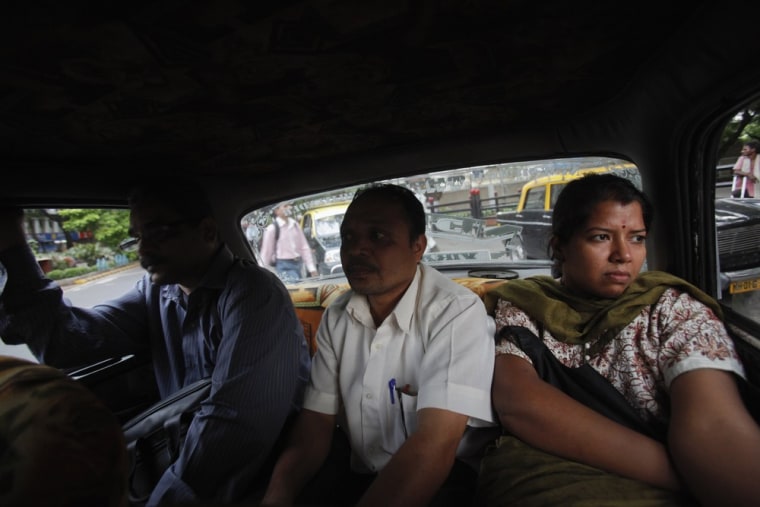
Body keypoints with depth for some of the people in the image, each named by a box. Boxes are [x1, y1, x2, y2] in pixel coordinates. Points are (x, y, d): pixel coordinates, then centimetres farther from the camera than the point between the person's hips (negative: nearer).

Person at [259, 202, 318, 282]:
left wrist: (312, 268, 5)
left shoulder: (295, 225, 8)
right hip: (283, 267, -6)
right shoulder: (272, 228, -9)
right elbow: (266, 252, -7)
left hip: (298, 264, 6)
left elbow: (304, 247, 9)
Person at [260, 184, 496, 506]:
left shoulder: (457, 312, -21)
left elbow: (435, 445, -29)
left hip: (443, 477, -3)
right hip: (358, 472, 4)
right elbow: (317, 420, -2)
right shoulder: (336, 317, -2)